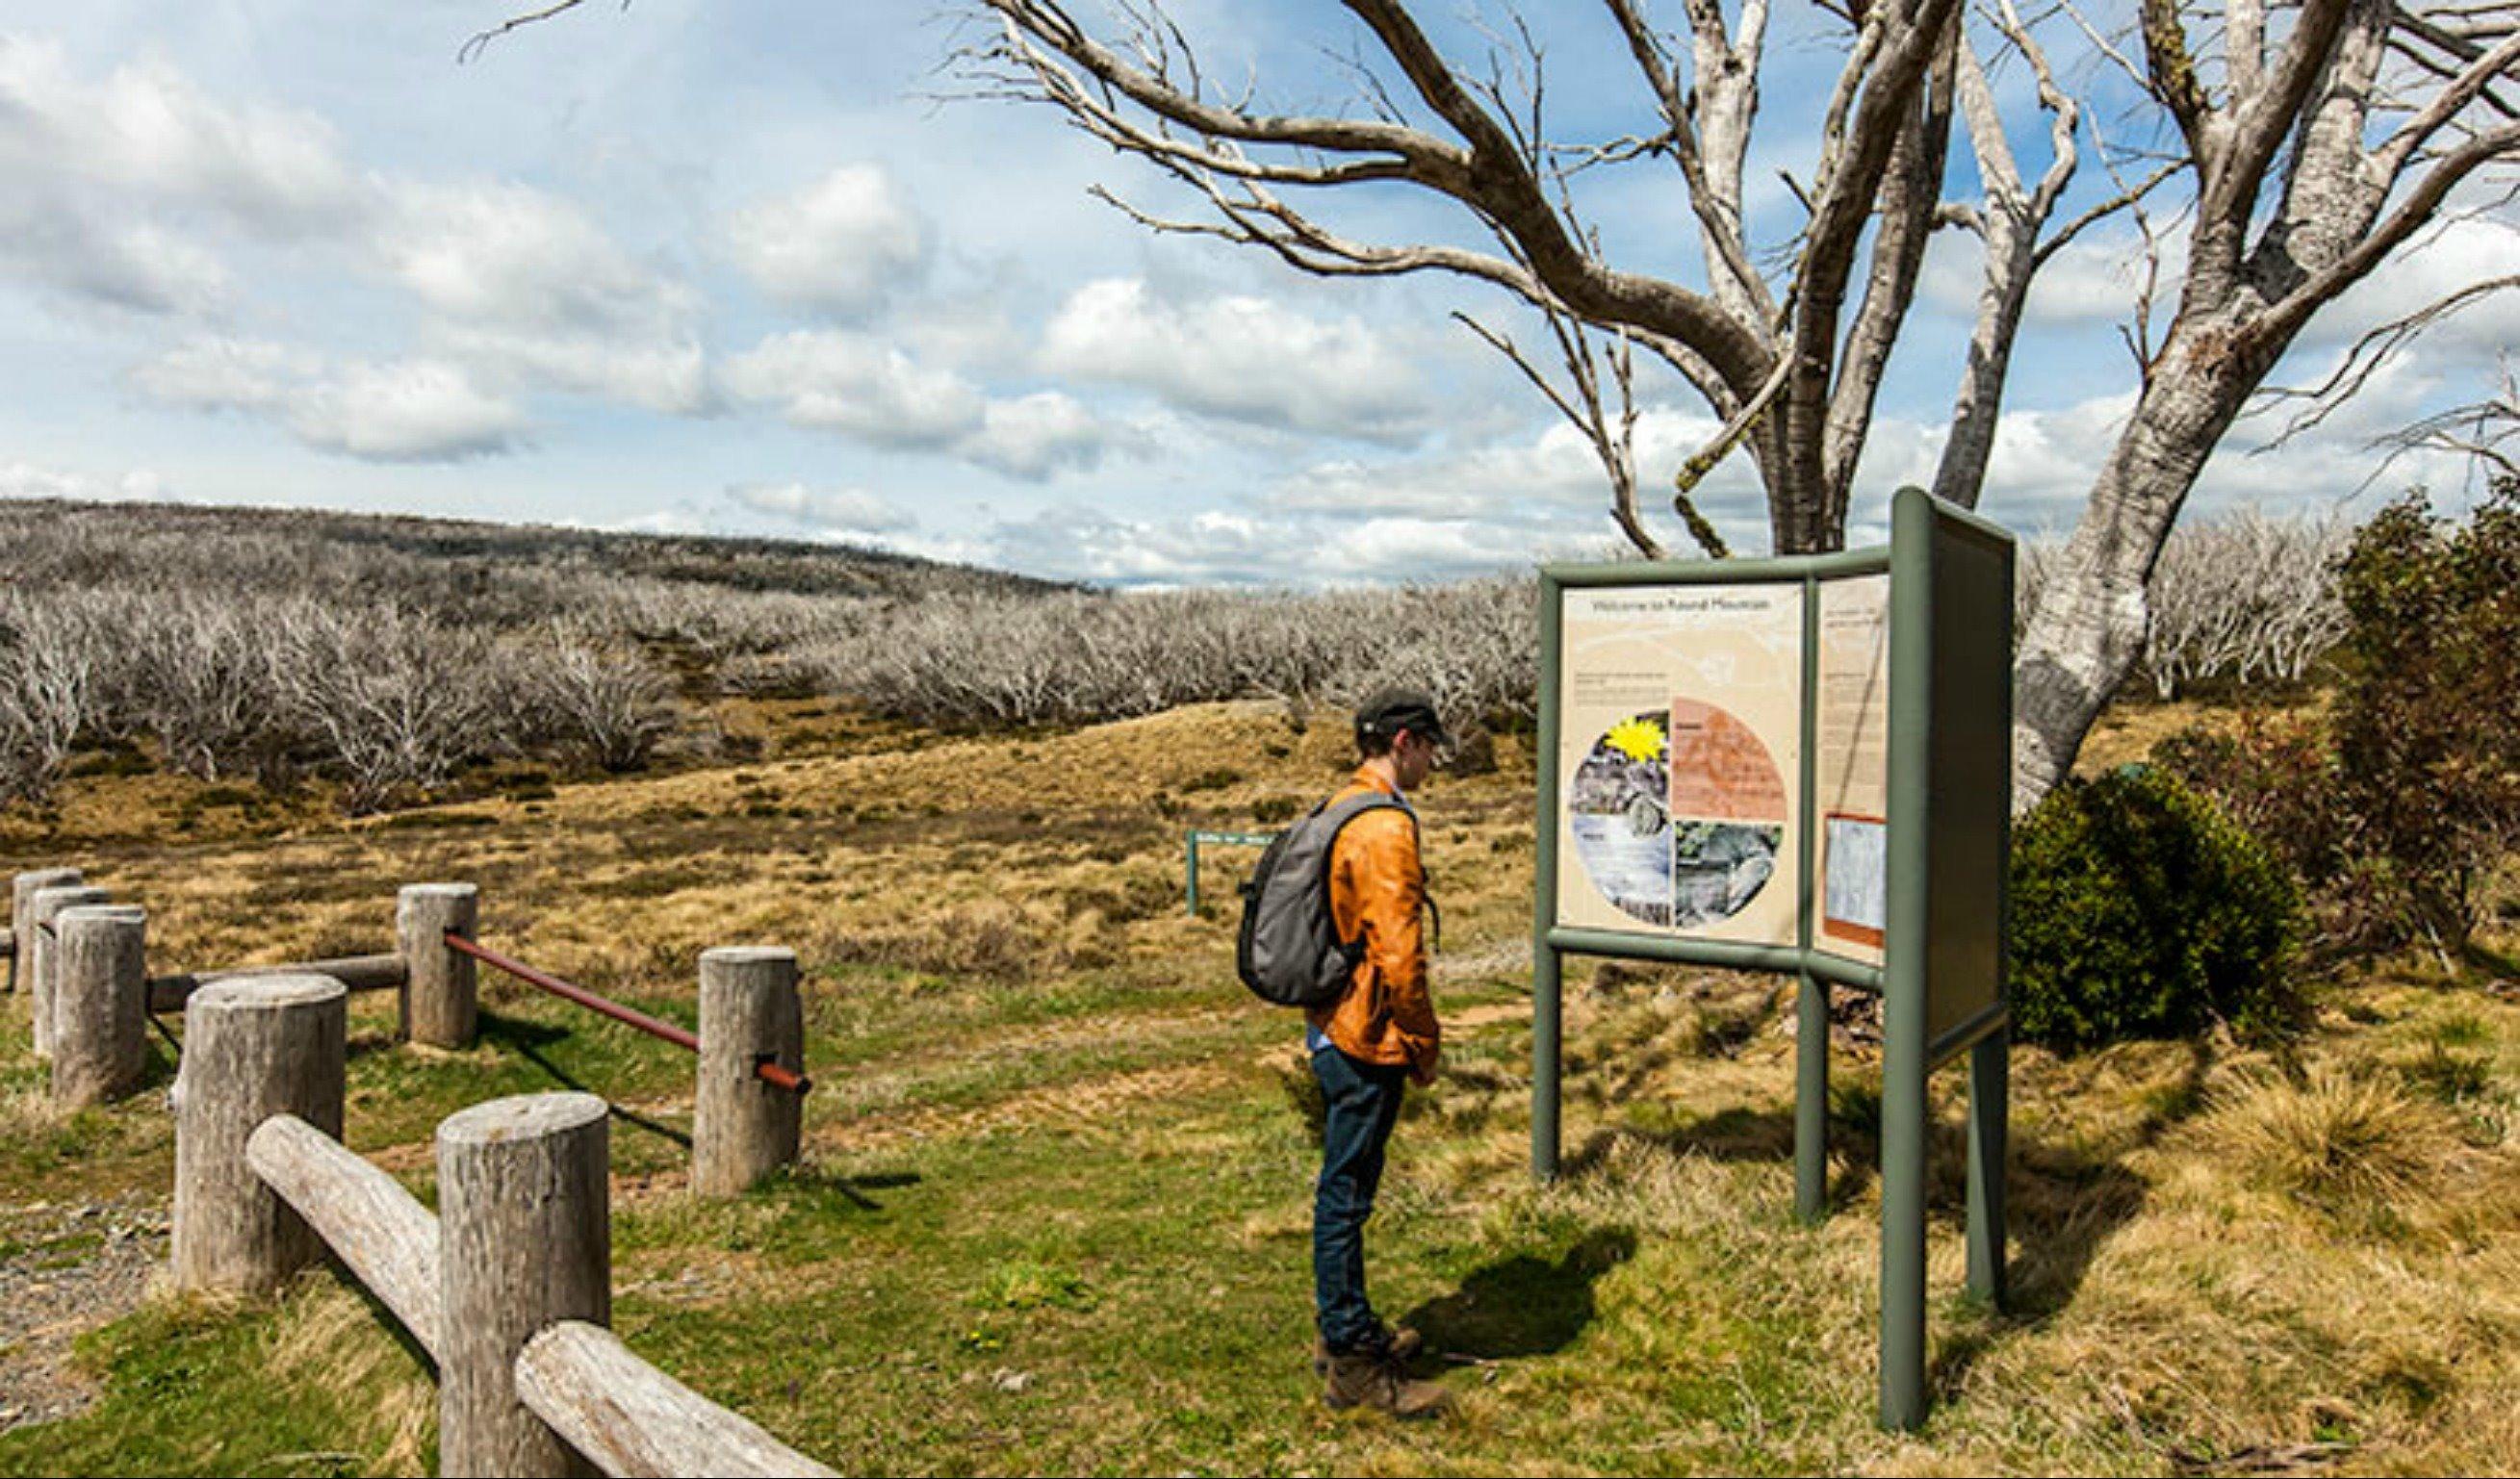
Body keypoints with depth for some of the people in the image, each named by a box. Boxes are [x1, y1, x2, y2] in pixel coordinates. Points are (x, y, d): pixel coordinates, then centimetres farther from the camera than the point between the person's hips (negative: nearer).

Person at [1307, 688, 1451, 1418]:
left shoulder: (1341, 810, 12)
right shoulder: (1384, 829, -20)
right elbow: (1398, 955, -23)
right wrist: (1425, 1042, -10)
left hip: (1334, 1028, 10)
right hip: (1366, 1039, -10)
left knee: (1345, 1187, 19)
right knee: (1347, 1193, 0)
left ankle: (1345, 1327, 33)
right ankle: (1352, 1363, 11)